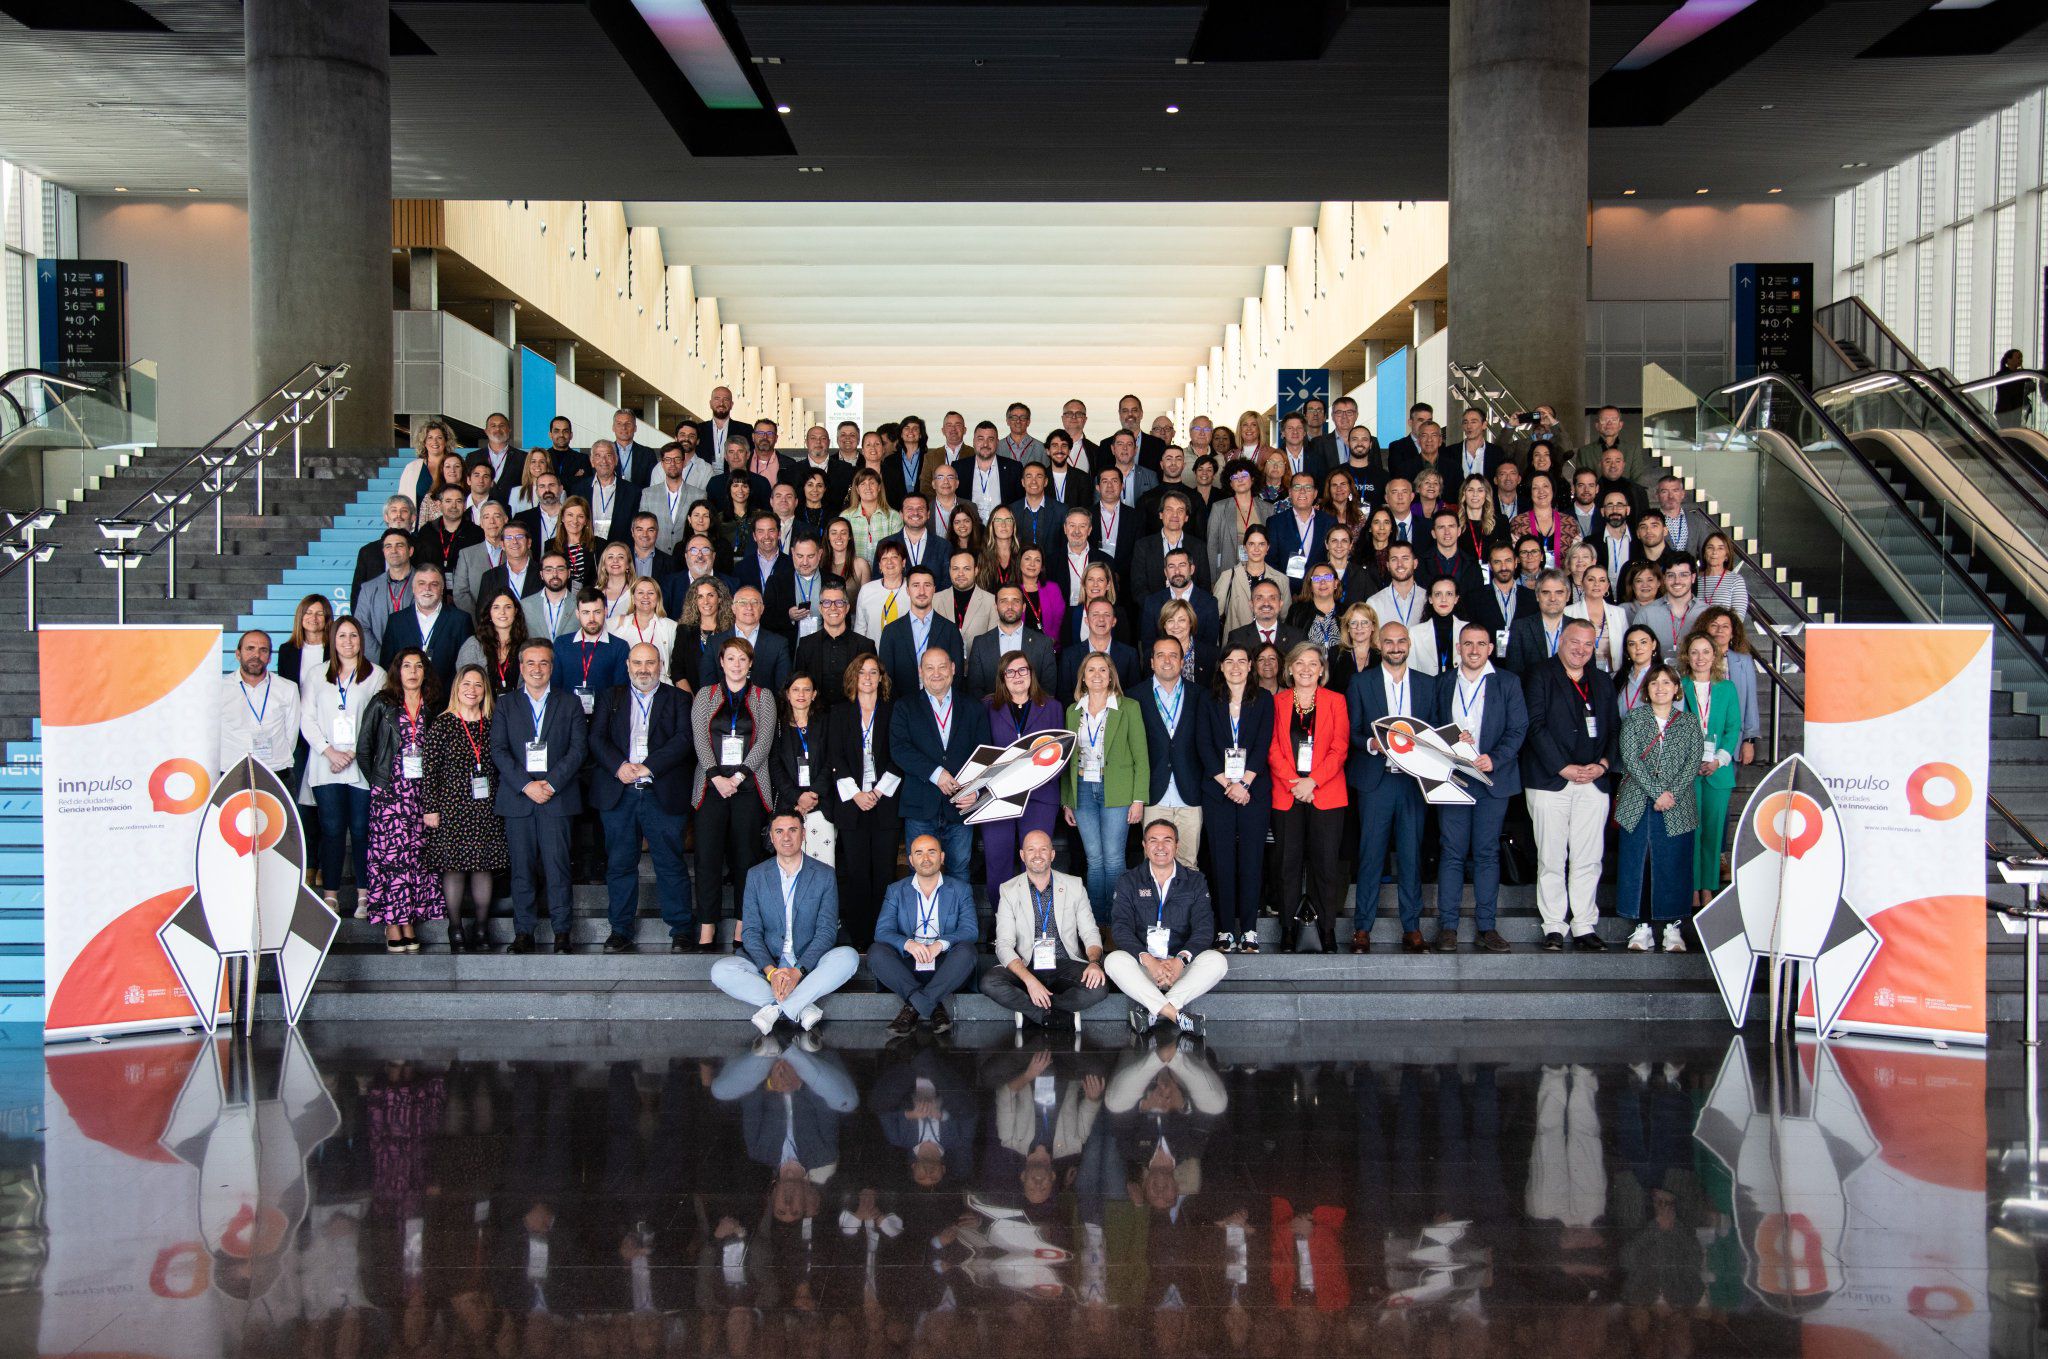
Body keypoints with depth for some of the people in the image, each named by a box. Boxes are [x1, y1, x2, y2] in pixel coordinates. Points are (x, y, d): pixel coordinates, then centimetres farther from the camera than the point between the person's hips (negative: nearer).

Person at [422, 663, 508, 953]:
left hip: (487, 809, 3)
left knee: (484, 866, 3)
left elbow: (501, 767, 11)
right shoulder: (442, 724, 0)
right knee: (453, 866, -1)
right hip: (452, 807, -2)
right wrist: (430, 808, -6)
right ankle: (456, 931, 7)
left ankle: (480, 929, 13)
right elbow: (430, 769, -2)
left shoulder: (492, 725, 7)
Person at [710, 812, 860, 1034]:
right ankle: (803, 1009, -28)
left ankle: (776, 1009, -30)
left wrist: (799, 971, -21)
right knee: (721, 971, -27)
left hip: (808, 965, -1)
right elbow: (751, 931, -1)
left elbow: (826, 931, -4)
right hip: (766, 964, 1)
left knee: (848, 957, -30)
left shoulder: (824, 876, 2)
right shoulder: (756, 875, 5)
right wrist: (771, 971, -20)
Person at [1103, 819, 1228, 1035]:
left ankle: (1152, 1012, -35)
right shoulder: (1128, 881, 8)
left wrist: (1180, 960, -22)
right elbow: (1120, 927, -5)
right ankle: (1177, 1016, -38)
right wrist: (1148, 960, -23)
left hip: (1181, 968, 1)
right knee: (1114, 960, -31)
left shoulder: (1195, 882, 9)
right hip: (1142, 967, 0)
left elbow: (1204, 928, -2)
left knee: (1217, 961, -28)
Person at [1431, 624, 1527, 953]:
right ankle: (1447, 926, 2)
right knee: (1452, 852, 0)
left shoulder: (1508, 683, 6)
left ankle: (1486, 926, 7)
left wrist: (1494, 759, -15)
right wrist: (1451, 740, -10)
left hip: (1492, 778, -1)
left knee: (1487, 853, 2)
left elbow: (1518, 729, 0)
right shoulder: (1443, 683, 11)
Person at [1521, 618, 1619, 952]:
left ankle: (1584, 927, 10)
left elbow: (1613, 729, 15)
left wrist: (1603, 764, -3)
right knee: (1551, 859, -1)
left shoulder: (1603, 683, 18)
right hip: (1550, 782, -4)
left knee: (1587, 860, 3)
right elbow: (1535, 726, -7)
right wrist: (1564, 768, -13)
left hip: (1594, 783, 4)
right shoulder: (1540, 677, 2)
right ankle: (1553, 927, 5)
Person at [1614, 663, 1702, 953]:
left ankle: (1672, 927, 8)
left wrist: (1672, 793, -13)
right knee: (1635, 862, -1)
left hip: (1677, 808, 1)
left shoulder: (1689, 723, 9)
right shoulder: (1633, 719, 5)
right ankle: (1643, 927, 5)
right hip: (1638, 805, 0)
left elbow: (1694, 762, 1)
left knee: (1673, 864, 0)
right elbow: (1630, 759, -5)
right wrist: (1656, 793, -14)